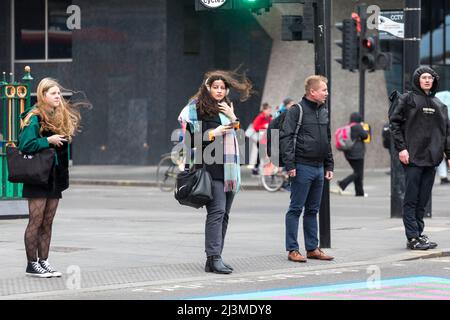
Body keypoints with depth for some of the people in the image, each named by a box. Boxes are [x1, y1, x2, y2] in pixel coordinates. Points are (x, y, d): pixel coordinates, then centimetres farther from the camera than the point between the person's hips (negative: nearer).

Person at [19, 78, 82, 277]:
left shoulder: (62, 117, 13)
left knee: (47, 223, 9)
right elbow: (25, 145, -18)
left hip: (55, 177, 7)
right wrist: (48, 141, -17)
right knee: (36, 222, -3)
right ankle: (32, 265, 2)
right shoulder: (34, 118, -10)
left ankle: (43, 261, 14)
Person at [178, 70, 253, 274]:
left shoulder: (226, 108, 19)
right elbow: (191, 140, -6)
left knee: (224, 214, 6)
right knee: (216, 211, -15)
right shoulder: (198, 109, -3)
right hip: (210, 167, -7)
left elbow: (238, 134, 17)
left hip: (229, 168, 7)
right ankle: (213, 259, -18)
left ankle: (215, 257, 10)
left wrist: (233, 119, 1)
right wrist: (213, 133, -13)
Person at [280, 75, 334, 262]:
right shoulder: (297, 111, -9)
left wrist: (329, 165, 17)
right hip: (303, 167, -7)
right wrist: (290, 164, -18)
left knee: (313, 210, 12)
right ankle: (292, 250, 0)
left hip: (319, 168, 7)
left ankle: (312, 248, 17)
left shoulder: (324, 112, 14)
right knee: (296, 209, -3)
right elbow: (286, 137, -13)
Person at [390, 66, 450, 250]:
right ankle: (412, 237, -4)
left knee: (423, 200, 8)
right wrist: (401, 147, -12)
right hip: (413, 158, -5)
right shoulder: (408, 99, 0)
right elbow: (395, 122, -4)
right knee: (411, 199, -4)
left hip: (431, 159, 5)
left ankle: (419, 234, 15)